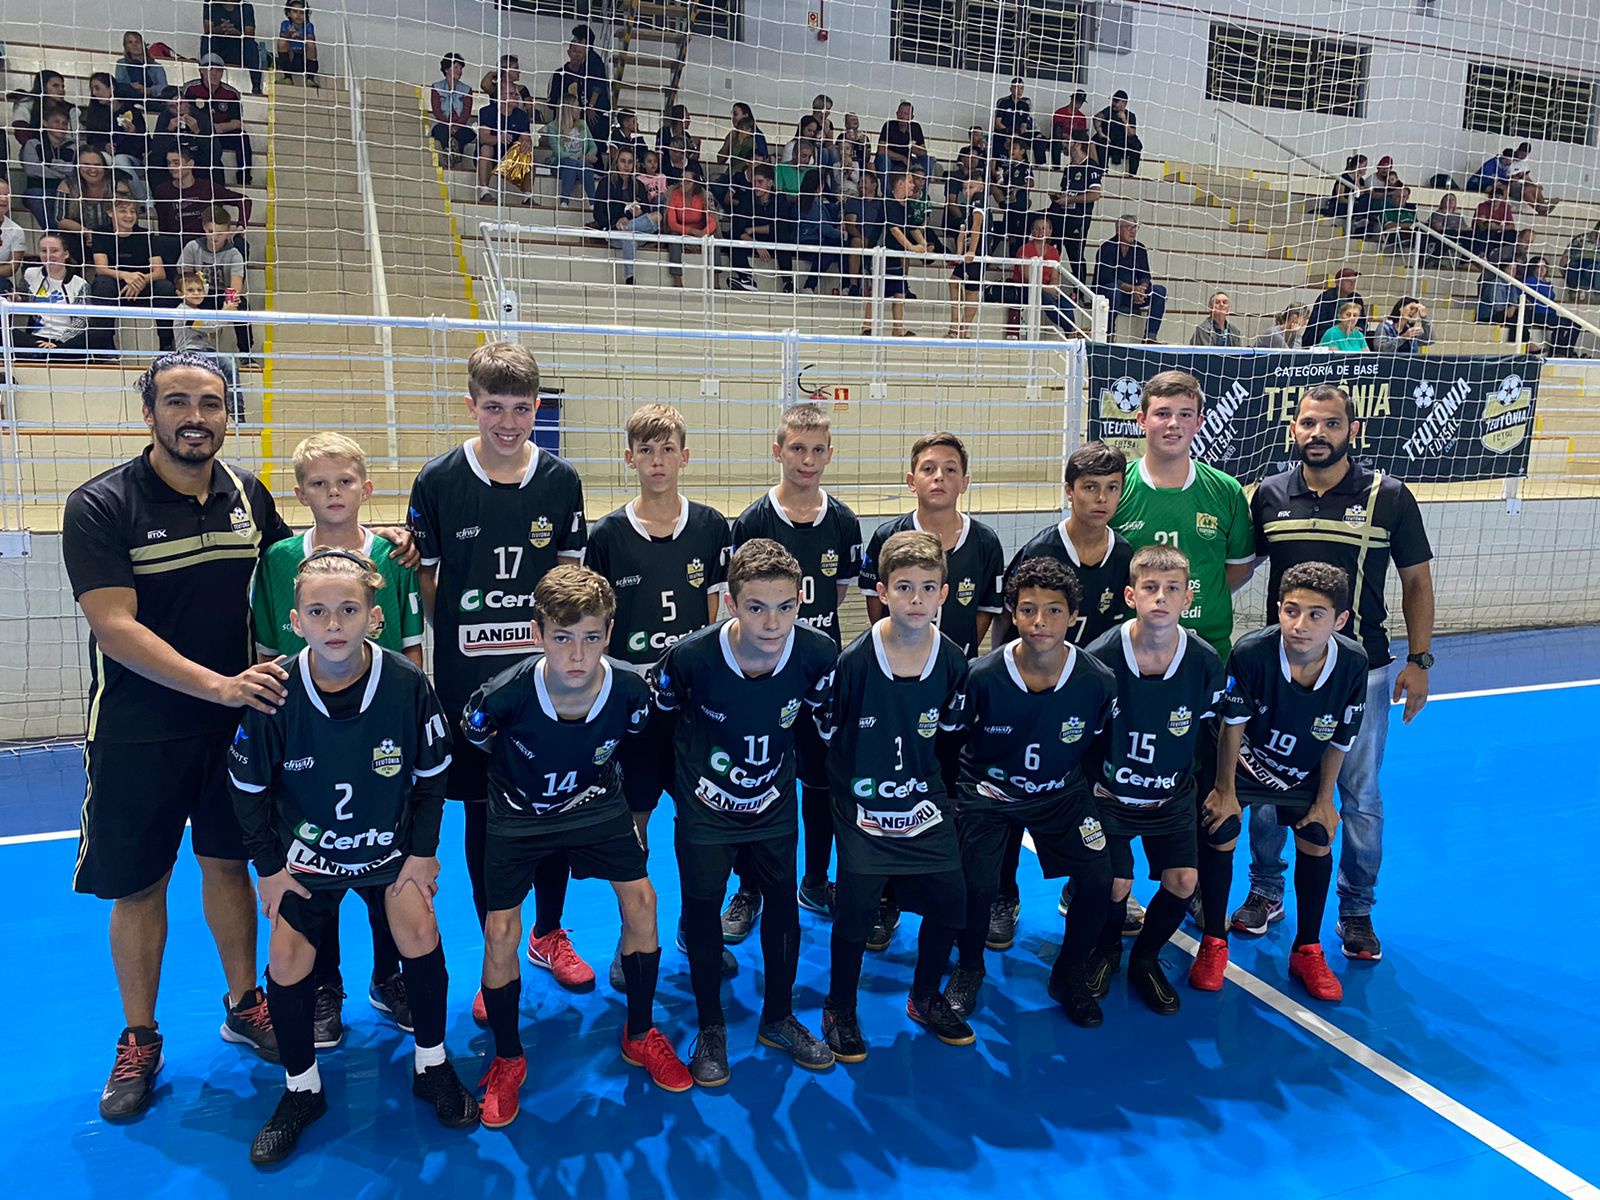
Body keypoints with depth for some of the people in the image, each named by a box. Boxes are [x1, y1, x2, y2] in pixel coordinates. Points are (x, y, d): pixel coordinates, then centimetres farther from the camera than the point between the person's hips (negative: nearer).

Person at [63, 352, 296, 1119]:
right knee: (138, 884, 8)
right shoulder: (100, 506, -13)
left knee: (228, 861, 15)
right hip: (138, 732, -3)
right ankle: (139, 1041, 27)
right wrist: (220, 685, -29)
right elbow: (114, 626, -20)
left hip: (235, 724, 3)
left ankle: (243, 1005, 33)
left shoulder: (248, 495, 1)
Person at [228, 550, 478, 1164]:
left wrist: (423, 851, -6)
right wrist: (269, 867, -3)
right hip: (305, 852, 1)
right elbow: (248, 788, -4)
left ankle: (430, 1066, 13)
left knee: (420, 931, -12)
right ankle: (301, 1090, 18)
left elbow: (431, 775, -6)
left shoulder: (407, 683, -21)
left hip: (389, 844, 0)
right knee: (287, 955, -7)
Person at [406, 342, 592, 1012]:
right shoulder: (438, 481, -4)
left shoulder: (560, 480, 1)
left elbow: (570, 576, 8)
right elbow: (423, 580, 2)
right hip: (468, 679, -1)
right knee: (483, 817, 9)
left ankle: (548, 935, 33)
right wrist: (457, 634, -4)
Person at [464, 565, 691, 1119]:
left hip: (595, 805, 2)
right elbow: (472, 737, -8)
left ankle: (640, 1035, 16)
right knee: (501, 932, -6)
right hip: (519, 815, -1)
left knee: (640, 898, -7)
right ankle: (507, 1060, 19)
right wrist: (518, 780, 5)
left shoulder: (630, 692, -27)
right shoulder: (505, 695, -33)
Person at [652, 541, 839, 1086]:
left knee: (782, 903, 10)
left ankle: (778, 1018, 32)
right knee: (702, 907, 4)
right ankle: (711, 1028, 25)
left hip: (774, 804, 2)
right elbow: (655, 715, -6)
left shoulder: (818, 654, -24)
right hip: (706, 806, -2)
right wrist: (676, 782, 4)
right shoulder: (690, 656, -28)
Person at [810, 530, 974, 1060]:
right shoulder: (852, 661, -19)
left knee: (949, 901, 4)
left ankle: (926, 997, 30)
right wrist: (848, 777, 4)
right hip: (863, 807, -3)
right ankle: (839, 1011, 19)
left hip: (925, 803, 4)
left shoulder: (953, 662, -8)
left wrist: (923, 774, 11)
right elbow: (824, 727, -4)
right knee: (856, 909, -6)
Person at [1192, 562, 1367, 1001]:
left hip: (1303, 772, 3)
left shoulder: (1352, 663, -26)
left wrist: (1324, 800, -2)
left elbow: (1338, 741, -11)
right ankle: (1213, 944, 8)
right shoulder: (1251, 652, -36)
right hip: (1242, 761, -3)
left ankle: (1307, 952, 19)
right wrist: (1226, 791, -12)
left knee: (1316, 841, -1)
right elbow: (1232, 725, -21)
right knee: (1219, 831, -12)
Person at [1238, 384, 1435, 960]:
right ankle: (1265, 892, 29)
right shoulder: (1269, 495, 1)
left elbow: (1416, 581, 2)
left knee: (1360, 795, 7)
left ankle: (1356, 910, 24)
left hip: (1362, 670, -1)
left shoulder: (1388, 496, -3)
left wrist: (1418, 661, -2)